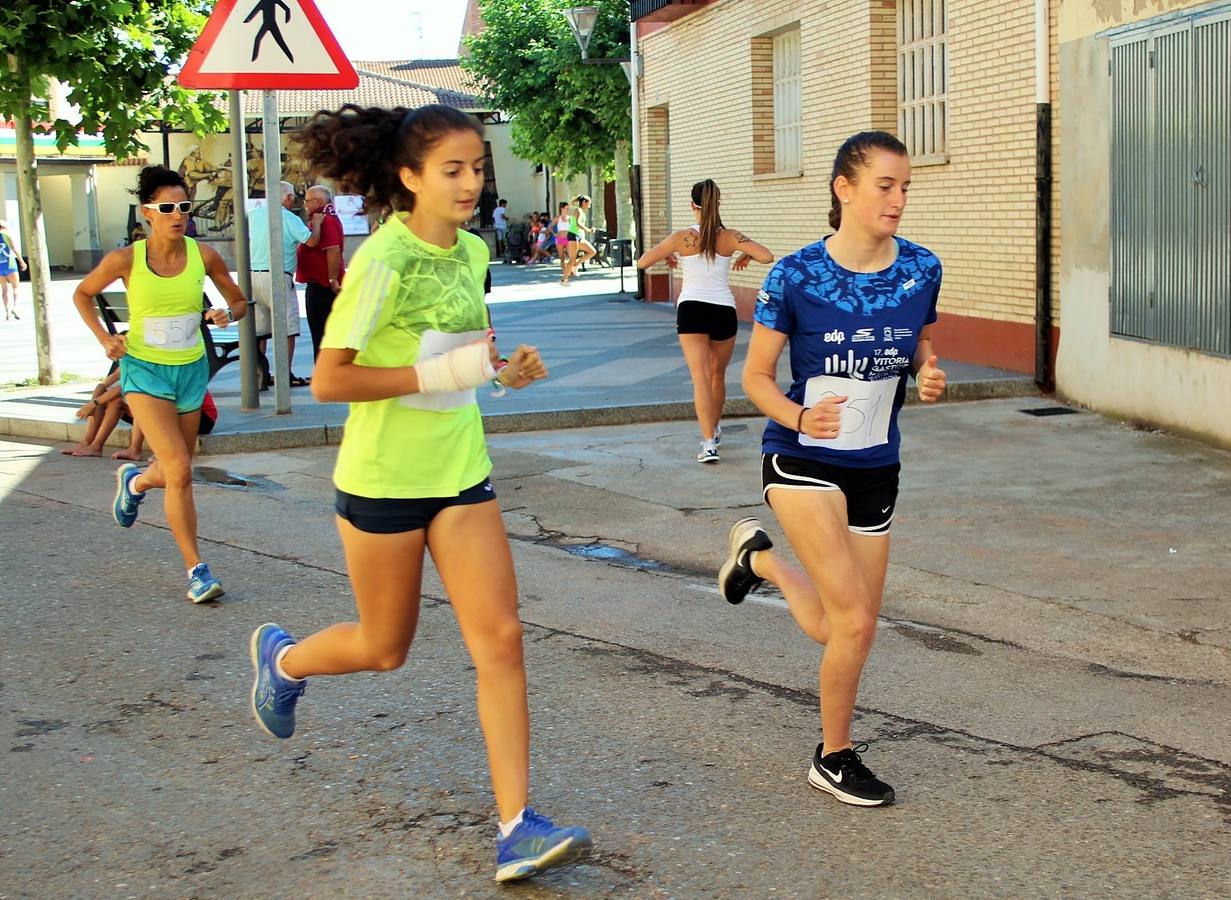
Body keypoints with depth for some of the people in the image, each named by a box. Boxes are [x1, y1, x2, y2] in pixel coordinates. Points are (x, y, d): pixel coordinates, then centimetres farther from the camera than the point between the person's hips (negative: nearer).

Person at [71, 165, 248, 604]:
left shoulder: (203, 255, -6)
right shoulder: (126, 259, -12)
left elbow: (239, 300, 7)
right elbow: (82, 294, 6)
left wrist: (229, 313, -16)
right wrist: (104, 338, -7)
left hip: (191, 370, 4)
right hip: (145, 371, -4)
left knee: (174, 471, 16)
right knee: (179, 472, -17)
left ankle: (134, 481, 53)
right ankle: (196, 570, -7)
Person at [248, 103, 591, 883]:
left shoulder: (472, 252, 4)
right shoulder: (384, 260, -18)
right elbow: (328, 380, -20)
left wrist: (502, 366, -1)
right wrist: (445, 373, -25)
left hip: (460, 472, 6)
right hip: (384, 477, -6)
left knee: (500, 637, -4)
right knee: (386, 648, 12)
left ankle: (518, 828, -1)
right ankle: (282, 658, 45)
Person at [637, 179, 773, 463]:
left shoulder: (683, 238, -4)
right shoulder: (730, 237, -2)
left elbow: (642, 262, -1)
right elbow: (767, 257, -8)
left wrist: (666, 255, 19)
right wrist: (746, 255, 12)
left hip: (691, 309, -2)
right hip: (724, 309, 2)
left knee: (701, 377, -9)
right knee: (718, 374, 21)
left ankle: (709, 443, -21)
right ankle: (715, 429, 39)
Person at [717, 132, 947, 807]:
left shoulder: (921, 269, -3)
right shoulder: (795, 276, -13)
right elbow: (756, 377, -6)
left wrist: (929, 376, -9)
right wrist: (799, 416, -26)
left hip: (875, 466, 5)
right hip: (803, 460, -5)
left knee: (840, 629, 9)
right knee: (854, 618, -15)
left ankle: (759, 556, 38)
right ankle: (835, 758, 8)